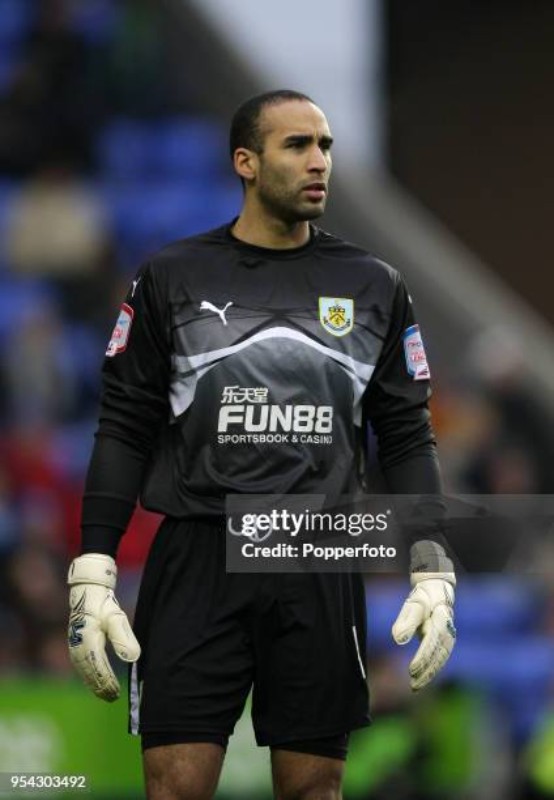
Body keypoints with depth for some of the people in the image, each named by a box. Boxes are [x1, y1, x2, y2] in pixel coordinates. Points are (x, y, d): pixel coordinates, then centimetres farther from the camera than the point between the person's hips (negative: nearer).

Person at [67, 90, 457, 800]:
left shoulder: (373, 287, 8)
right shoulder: (171, 279, 3)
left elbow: (407, 439, 9)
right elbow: (124, 432, 4)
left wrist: (433, 574, 0)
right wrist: (92, 575, -5)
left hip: (320, 568, 2)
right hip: (196, 559, -2)